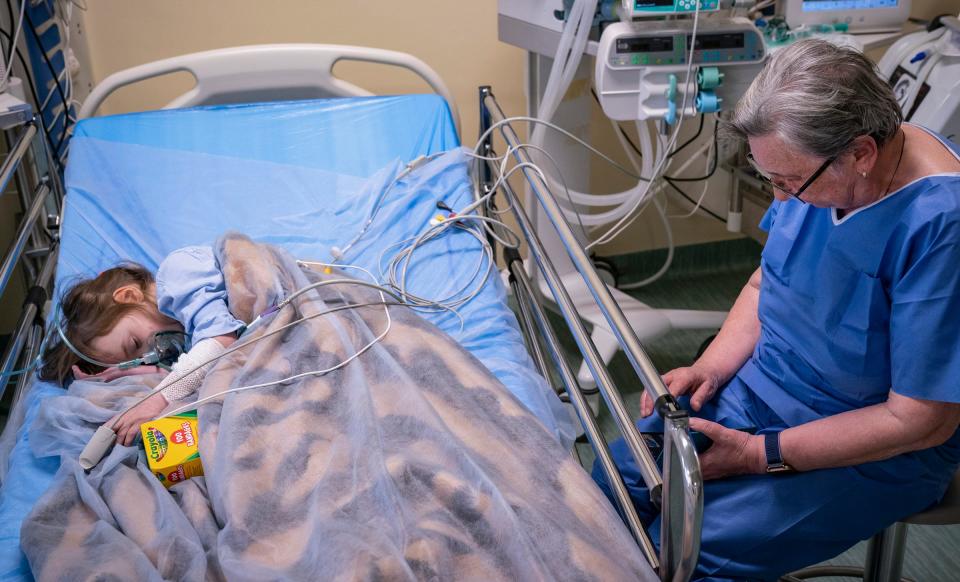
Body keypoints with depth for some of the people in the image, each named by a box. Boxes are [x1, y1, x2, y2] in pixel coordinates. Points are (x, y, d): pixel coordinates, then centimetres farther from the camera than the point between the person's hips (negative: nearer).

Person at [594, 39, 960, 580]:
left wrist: (759, 454, -21)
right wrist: (711, 368, -8)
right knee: (618, 476, -3)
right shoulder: (816, 163, -9)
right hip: (763, 387, 6)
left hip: (878, 446, -6)